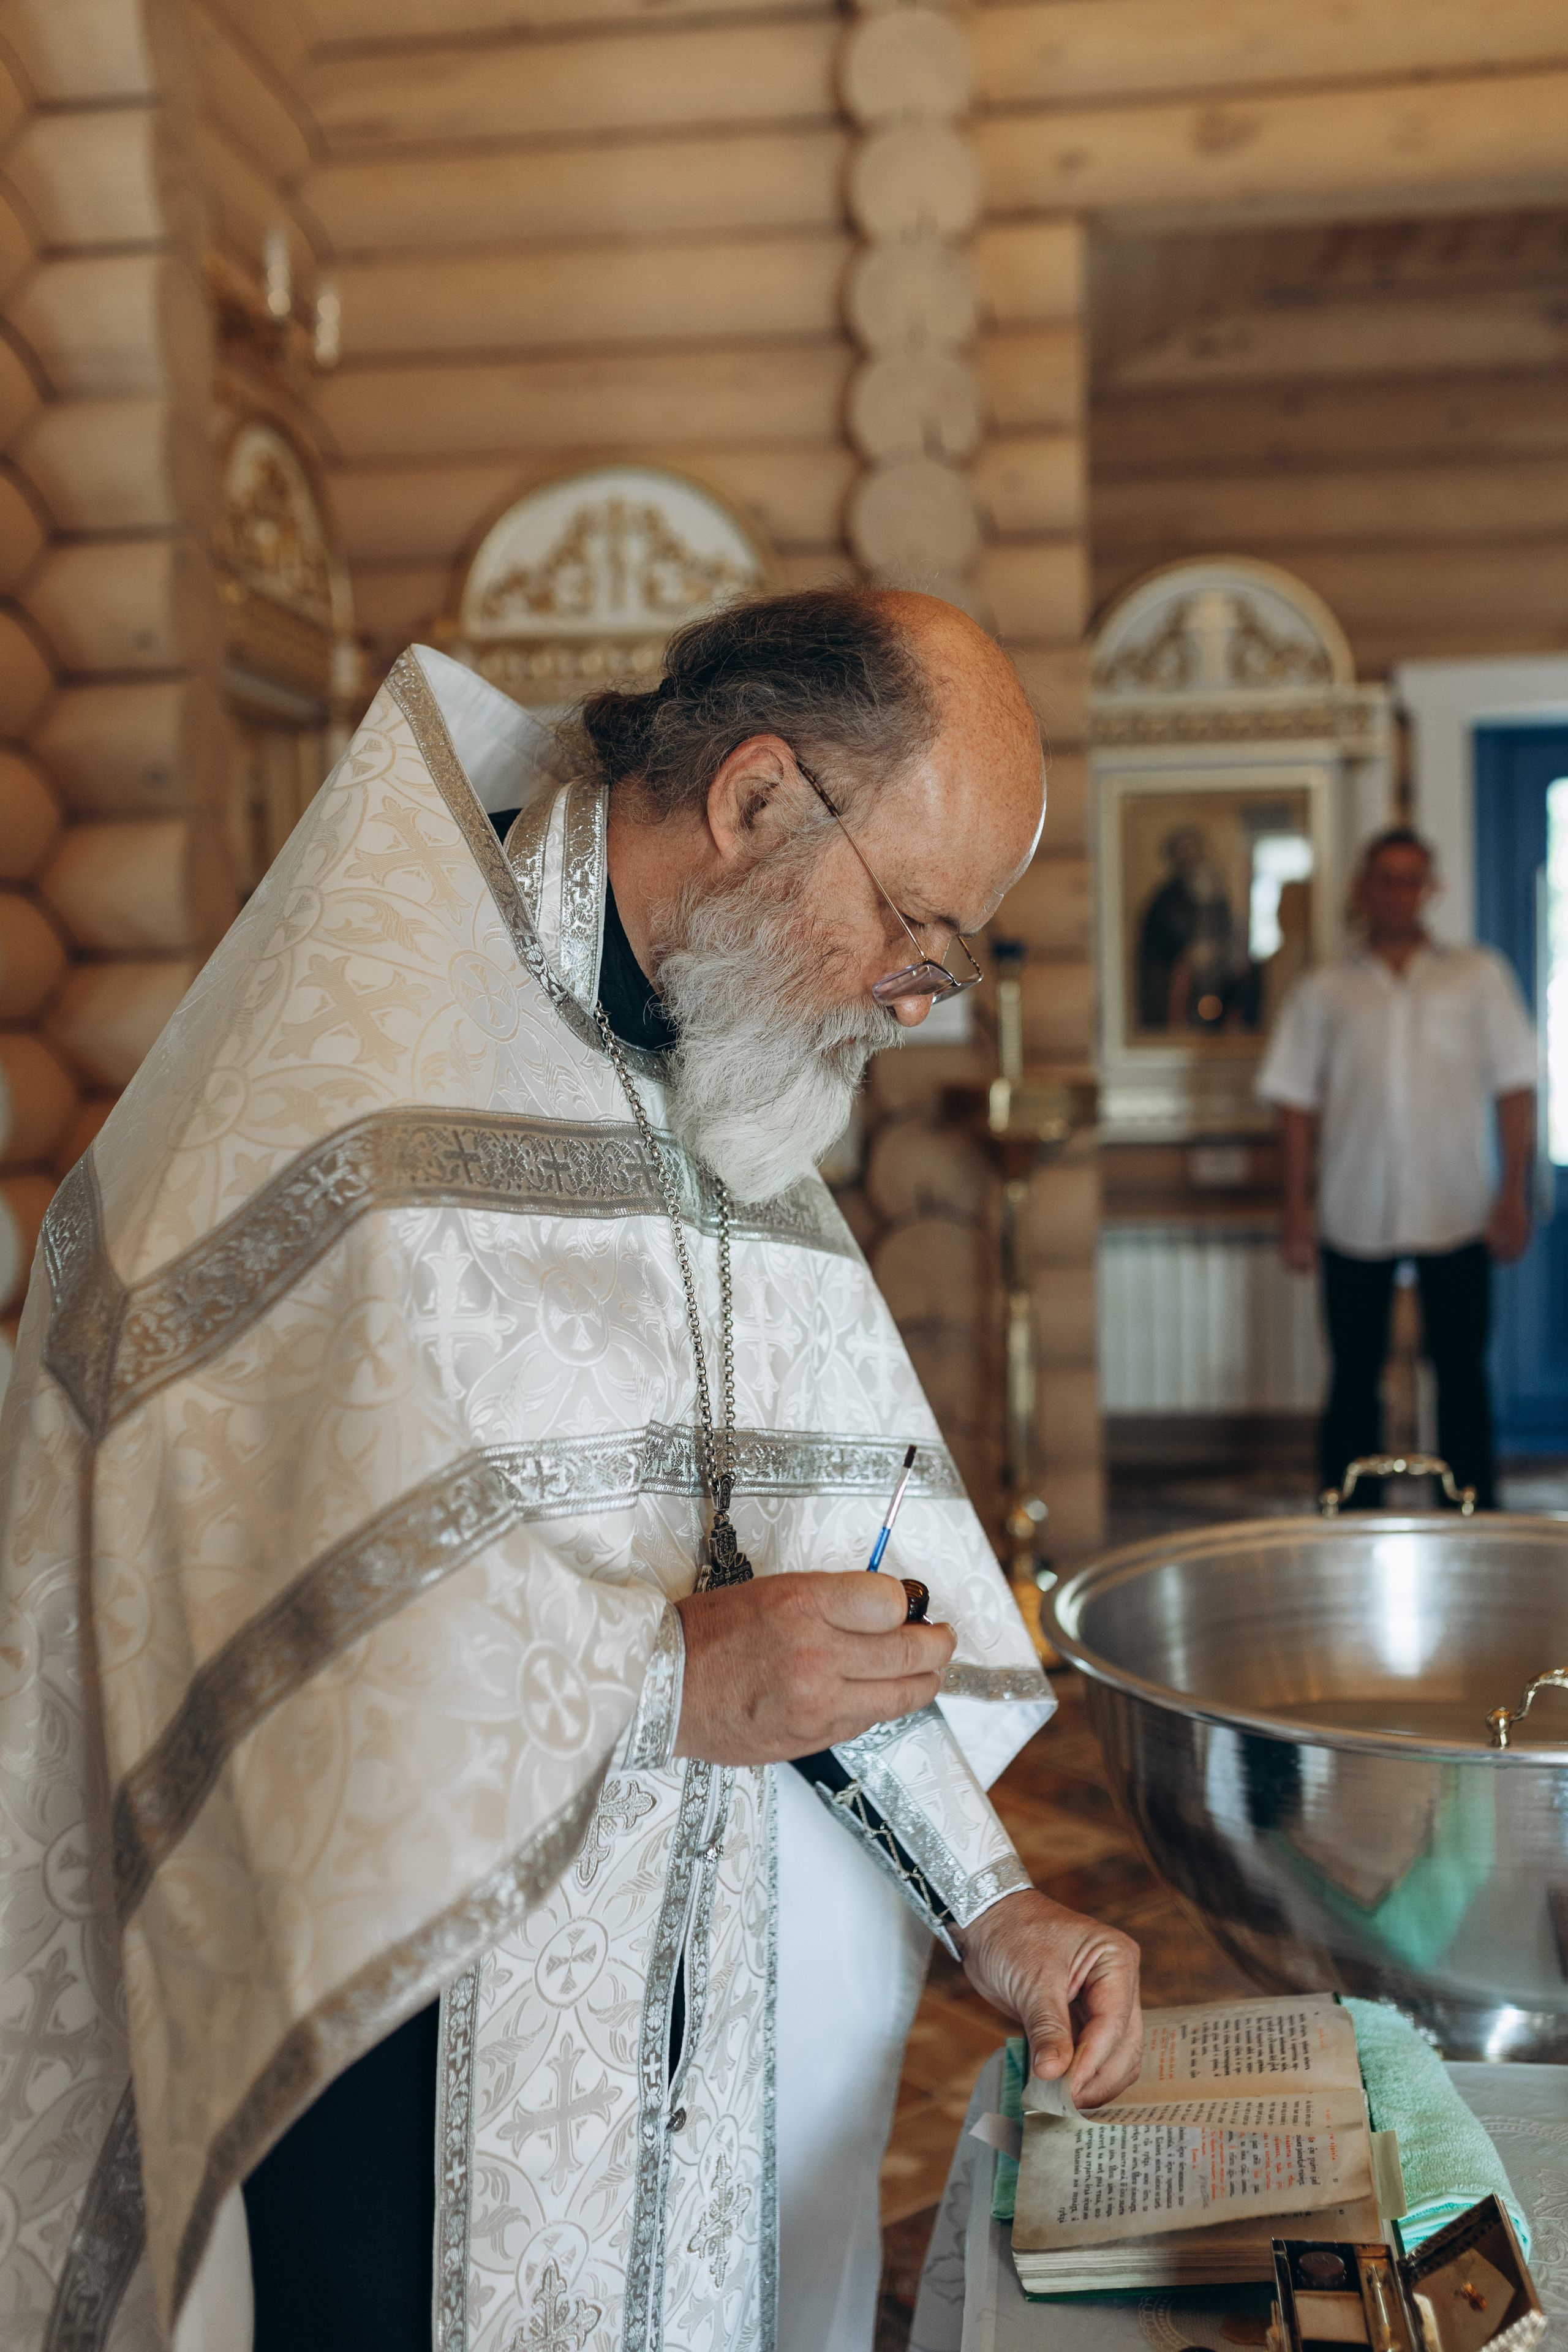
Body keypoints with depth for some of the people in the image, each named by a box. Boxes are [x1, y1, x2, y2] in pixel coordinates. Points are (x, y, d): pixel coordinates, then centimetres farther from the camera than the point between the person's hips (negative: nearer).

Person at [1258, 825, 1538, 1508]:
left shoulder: (1480, 976, 10)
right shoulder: (1322, 992, 10)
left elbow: (1514, 1087, 6)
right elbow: (1297, 1102, 7)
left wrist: (1514, 1193, -2)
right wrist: (1296, 1209, 0)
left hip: (1457, 1213, 0)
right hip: (1355, 1217, 1)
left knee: (1461, 1372, 2)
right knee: (1354, 1375, 4)